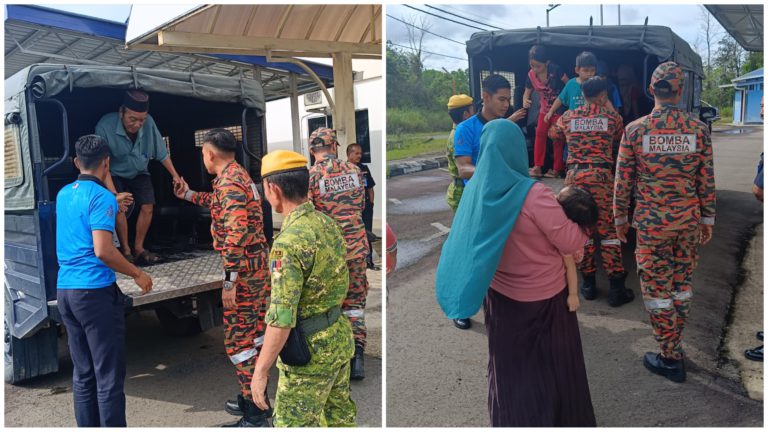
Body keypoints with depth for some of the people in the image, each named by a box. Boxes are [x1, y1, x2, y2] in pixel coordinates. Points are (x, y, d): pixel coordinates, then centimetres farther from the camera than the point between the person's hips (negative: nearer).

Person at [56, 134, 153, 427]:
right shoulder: (102, 197, -12)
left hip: (65, 290, 8)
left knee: (82, 373, 13)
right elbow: (103, 251, -20)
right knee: (109, 375, -1)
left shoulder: (64, 194, 12)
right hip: (95, 291, -8)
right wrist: (137, 275, -8)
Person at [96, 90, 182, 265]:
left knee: (147, 207, -7)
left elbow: (161, 152, -10)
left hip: (139, 173, 3)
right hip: (115, 174, -3)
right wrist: (113, 193, -38)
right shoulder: (105, 126, -34)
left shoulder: (148, 123, -26)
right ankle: (125, 250, -5)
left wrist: (174, 175, -6)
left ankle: (138, 248, 6)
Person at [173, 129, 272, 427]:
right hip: (259, 265, 10)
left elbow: (235, 235, -25)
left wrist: (229, 281, -23)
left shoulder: (229, 182, -17)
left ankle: (256, 415, 4)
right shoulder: (239, 174, 14)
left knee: (238, 341, -4)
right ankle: (254, 400, 30)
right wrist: (188, 195, 38)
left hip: (244, 269, -10)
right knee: (254, 334, 17)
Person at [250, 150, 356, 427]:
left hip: (311, 349, -8)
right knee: (339, 413, 22)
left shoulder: (289, 241, -26)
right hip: (340, 336, 8)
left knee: (293, 424, 8)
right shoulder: (328, 224, 1)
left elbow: (281, 317, -27)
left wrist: (260, 372, -18)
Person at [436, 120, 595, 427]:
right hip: (544, 298, -4)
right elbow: (572, 243, -20)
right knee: (554, 365, 18)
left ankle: (513, 422, 39)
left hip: (501, 295, 5)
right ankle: (563, 420, 37)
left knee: (511, 365, 22)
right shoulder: (534, 195, -26)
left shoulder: (478, 189, -10)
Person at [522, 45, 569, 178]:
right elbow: (527, 92, -1)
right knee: (540, 133, -5)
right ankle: (537, 167, -1)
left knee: (557, 138, 0)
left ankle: (557, 169, 8)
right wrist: (525, 101, -25)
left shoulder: (555, 70, -24)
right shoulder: (531, 75, -12)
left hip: (559, 108, -4)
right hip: (544, 109, 4)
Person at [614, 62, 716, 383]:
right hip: (688, 221, 3)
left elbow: (623, 181, -5)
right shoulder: (698, 129, -2)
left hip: (651, 222, -3)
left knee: (657, 290, 6)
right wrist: (707, 220, 13)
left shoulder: (634, 130, -9)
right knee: (682, 286, 17)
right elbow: (707, 182, 2)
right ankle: (674, 347, 31)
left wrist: (620, 217, 7)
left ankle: (671, 359, 15)